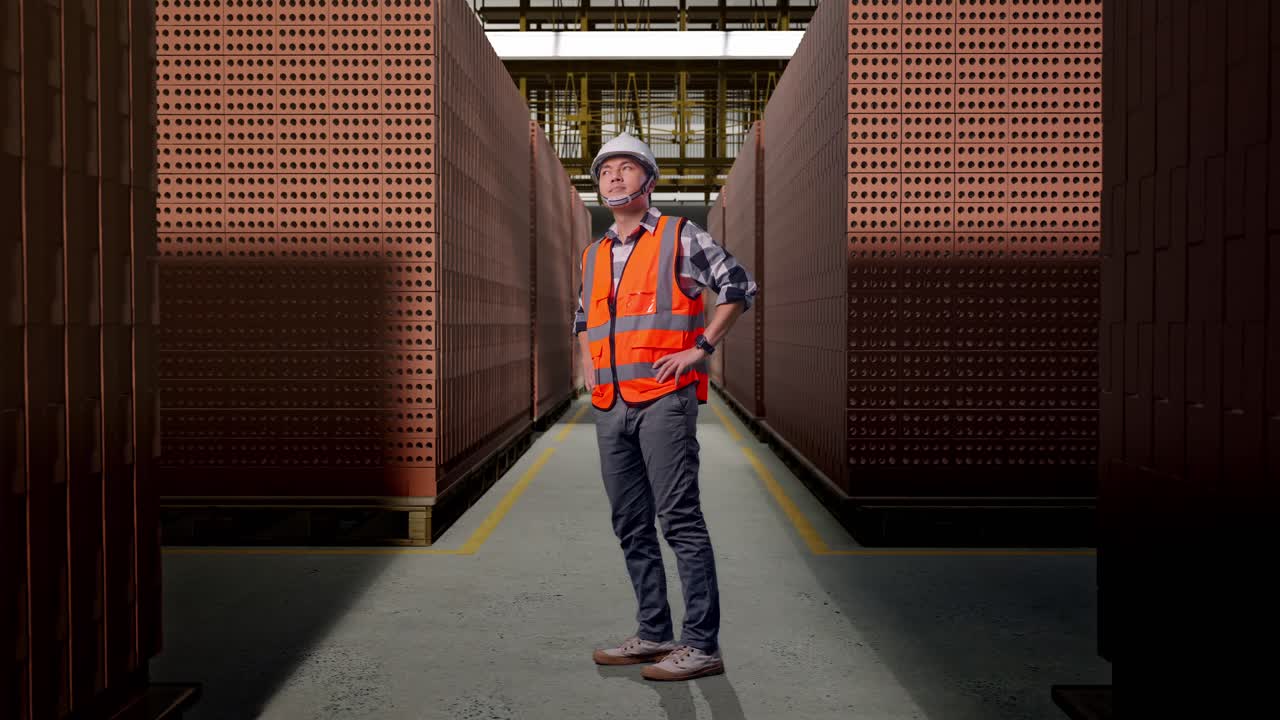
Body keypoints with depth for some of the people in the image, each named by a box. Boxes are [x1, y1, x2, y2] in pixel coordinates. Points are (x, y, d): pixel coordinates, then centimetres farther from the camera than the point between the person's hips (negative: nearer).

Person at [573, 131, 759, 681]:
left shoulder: (680, 237, 2)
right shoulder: (593, 256, 19)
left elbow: (740, 286, -2)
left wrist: (701, 348, -8)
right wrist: (589, 365, 17)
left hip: (663, 397, -7)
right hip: (610, 406, 7)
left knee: (679, 518, -10)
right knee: (631, 526, 9)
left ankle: (701, 644, -6)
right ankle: (654, 634, 18)